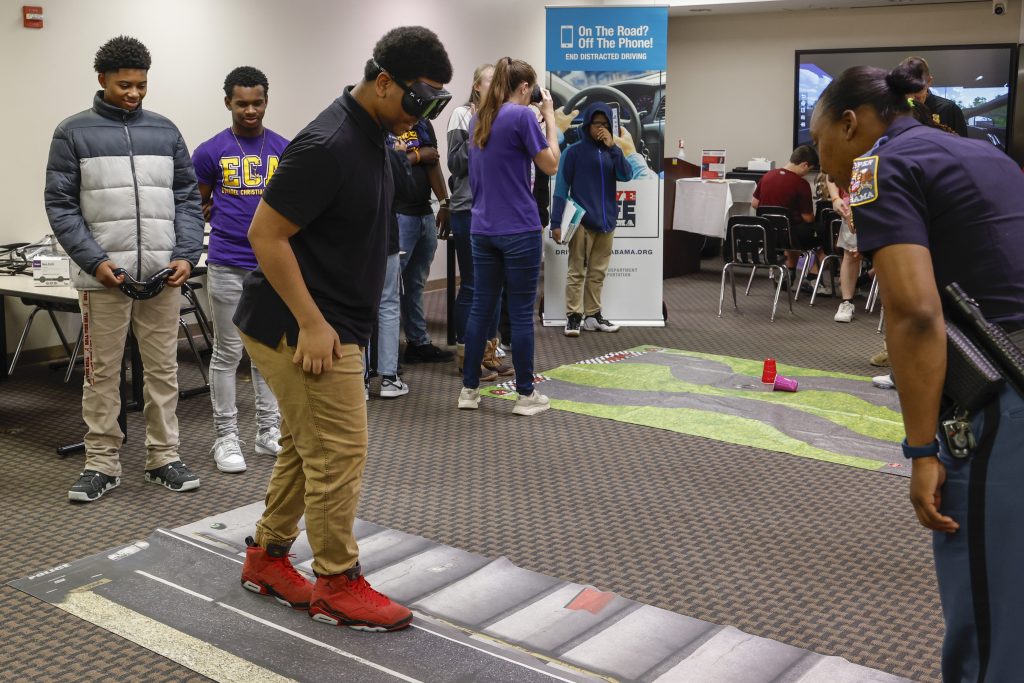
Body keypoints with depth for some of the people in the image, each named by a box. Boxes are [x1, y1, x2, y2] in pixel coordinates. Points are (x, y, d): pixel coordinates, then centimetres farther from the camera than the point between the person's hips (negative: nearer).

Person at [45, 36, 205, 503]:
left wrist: (187, 255, -5)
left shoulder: (165, 132, 10)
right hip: (103, 277, -2)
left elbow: (187, 199, 10)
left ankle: (164, 457, 18)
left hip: (163, 275, 2)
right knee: (102, 374, 6)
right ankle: (101, 464, 16)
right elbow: (60, 205, -2)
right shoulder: (74, 133, 2)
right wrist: (94, 261, -13)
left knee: (163, 369, 8)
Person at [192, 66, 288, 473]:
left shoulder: (285, 150, 4)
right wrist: (221, 217, -3)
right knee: (227, 353, 4)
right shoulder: (211, 152, -2)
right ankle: (226, 437, 13)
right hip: (227, 266, -2)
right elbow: (196, 204, 9)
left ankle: (269, 431, 20)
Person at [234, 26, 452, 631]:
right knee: (339, 454, -1)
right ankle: (338, 586, 13)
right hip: (304, 329, -10)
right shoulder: (329, 146, -23)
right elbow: (266, 234, -22)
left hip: (333, 324, 10)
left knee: (308, 448, 18)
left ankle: (267, 557, 32)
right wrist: (311, 323, -23)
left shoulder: (373, 135, 8)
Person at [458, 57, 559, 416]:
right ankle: (526, 395, 8)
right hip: (519, 230, -6)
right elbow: (551, 165, -5)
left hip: (482, 229, 7)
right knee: (521, 312, 0)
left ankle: (469, 389, 15)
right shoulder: (522, 115, -10)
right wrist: (549, 116, 2)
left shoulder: (478, 119, 12)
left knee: (481, 308, 10)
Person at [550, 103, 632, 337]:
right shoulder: (574, 151, -3)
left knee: (598, 272, 10)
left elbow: (627, 175, -5)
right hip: (582, 221, -5)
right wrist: (556, 222, -12)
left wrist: (612, 147, -13)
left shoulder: (611, 151, 11)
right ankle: (573, 316, -1)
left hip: (606, 221, 5)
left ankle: (593, 315, 17)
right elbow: (561, 187, -5)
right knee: (577, 271, -3)